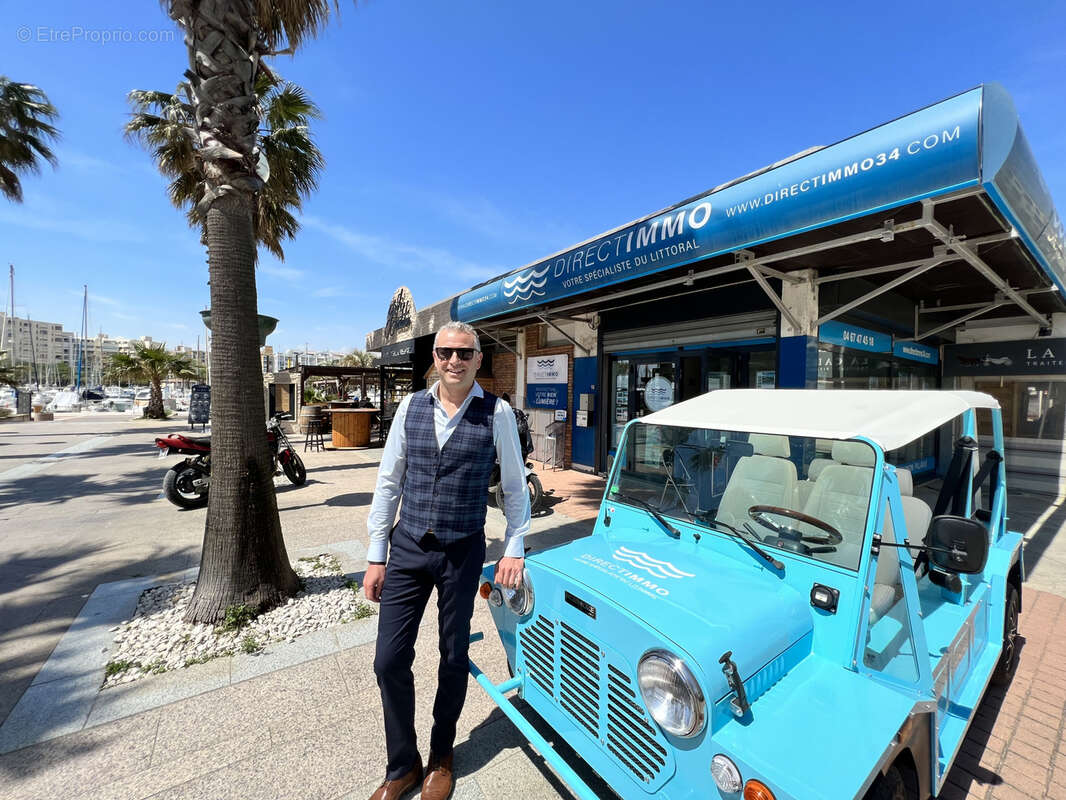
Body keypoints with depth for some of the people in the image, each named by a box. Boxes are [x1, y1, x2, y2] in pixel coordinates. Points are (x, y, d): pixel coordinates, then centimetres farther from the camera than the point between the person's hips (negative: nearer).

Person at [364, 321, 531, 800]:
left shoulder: (497, 413, -8)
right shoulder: (411, 406, -1)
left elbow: (515, 487, -1)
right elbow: (388, 482, 2)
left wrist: (513, 549, -2)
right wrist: (376, 557, 2)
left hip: (463, 551, -2)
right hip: (407, 547, 2)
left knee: (454, 660, 14)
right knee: (390, 661, 8)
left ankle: (440, 759, 43)